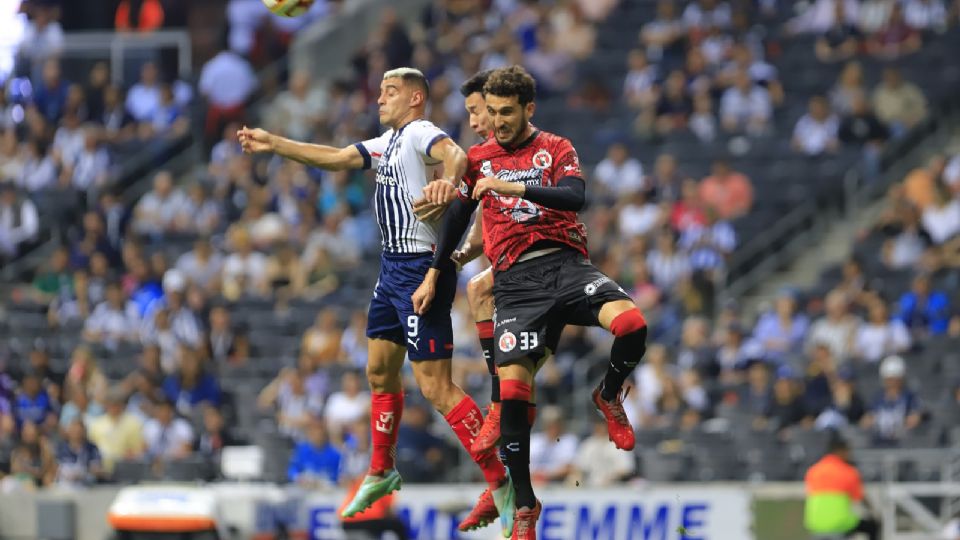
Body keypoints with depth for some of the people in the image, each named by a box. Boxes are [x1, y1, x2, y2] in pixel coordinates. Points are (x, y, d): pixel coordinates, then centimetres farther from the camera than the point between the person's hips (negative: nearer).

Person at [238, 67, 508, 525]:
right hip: (393, 267, 10)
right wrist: (272, 144, 17)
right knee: (380, 371, 21)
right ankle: (381, 473, 38)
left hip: (421, 269, -10)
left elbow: (453, 153, -34)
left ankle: (501, 484, -13)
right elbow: (335, 158, 20)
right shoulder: (387, 143, 16)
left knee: (436, 388, -14)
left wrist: (449, 179, -57)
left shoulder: (420, 133, -14)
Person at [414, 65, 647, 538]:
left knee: (631, 324, -29)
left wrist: (515, 187, -23)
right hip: (515, 281, 1)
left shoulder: (555, 149, 7)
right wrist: (434, 276, 26)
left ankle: (609, 397, 6)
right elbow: (457, 216, 26)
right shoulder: (479, 158, 15)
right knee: (512, 388, -14)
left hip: (564, 264, -1)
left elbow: (574, 197, -12)